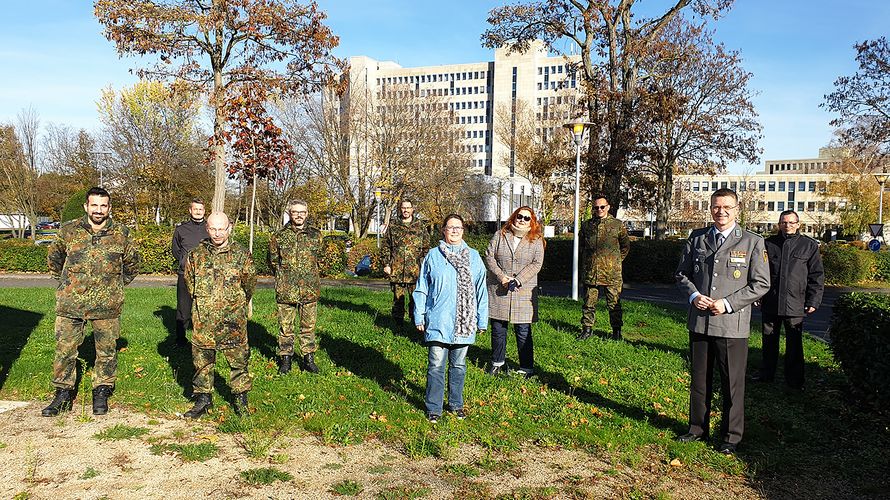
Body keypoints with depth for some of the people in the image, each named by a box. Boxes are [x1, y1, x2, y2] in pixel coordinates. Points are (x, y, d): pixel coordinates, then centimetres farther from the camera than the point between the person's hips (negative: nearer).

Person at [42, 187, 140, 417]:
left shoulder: (121, 234, 0)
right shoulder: (68, 230, 1)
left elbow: (132, 263, 15)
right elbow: (53, 258, 18)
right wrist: (65, 282, 15)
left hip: (107, 305, 0)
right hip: (70, 303, 0)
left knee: (107, 350, 8)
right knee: (65, 350, 5)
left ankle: (102, 393, 23)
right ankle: (63, 394, 20)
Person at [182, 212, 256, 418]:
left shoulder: (241, 254, -2)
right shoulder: (196, 255, 3)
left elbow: (250, 283, 9)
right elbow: (189, 281, 16)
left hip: (233, 319, -2)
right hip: (203, 319, 2)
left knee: (239, 358, 3)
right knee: (202, 358, 10)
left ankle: (241, 398, 17)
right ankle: (203, 398, 24)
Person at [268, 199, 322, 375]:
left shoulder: (316, 235, 4)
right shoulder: (279, 236, 2)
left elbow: (321, 259, 16)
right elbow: (273, 261, 12)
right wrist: (283, 278, 12)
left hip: (309, 289, 1)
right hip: (286, 290, -1)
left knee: (308, 326, 7)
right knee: (285, 326, 5)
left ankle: (308, 358, 19)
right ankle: (285, 358, 18)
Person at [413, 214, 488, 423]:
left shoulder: (474, 257, 6)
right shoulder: (433, 256, 2)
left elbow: (481, 291, 9)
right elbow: (421, 289, 5)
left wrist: (482, 320, 7)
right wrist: (419, 317, 2)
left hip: (464, 323, 2)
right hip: (438, 322, -2)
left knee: (459, 365, 13)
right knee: (436, 365, -2)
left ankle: (456, 404, 27)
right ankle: (434, 408, 9)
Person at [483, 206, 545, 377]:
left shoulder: (536, 240, 2)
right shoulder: (500, 235, 5)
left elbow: (536, 264, -6)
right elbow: (489, 256, 2)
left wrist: (517, 280, -16)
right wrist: (501, 277, -10)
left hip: (523, 291, -2)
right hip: (498, 290, 2)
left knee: (523, 331, 0)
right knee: (498, 328, 10)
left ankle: (527, 368, 10)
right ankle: (498, 362, 27)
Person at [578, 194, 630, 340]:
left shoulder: (617, 225, 2)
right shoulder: (586, 225, 8)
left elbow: (626, 245, 13)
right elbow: (581, 245, 22)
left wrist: (617, 260, 9)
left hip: (611, 273, -2)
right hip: (590, 272, 2)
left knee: (614, 304, 4)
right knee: (589, 303, 6)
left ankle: (617, 331, 16)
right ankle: (587, 329, 17)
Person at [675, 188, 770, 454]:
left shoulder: (752, 242, -3)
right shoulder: (696, 238, 7)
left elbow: (761, 283, -4)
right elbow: (682, 273, 14)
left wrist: (728, 304, -13)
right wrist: (693, 295, -6)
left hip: (732, 325, -3)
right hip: (699, 322, 3)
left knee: (732, 383, 6)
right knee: (699, 379, 15)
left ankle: (731, 436, 21)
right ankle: (698, 428, 31)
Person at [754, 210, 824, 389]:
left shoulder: (809, 245, 3)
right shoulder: (768, 244, 7)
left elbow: (817, 275, 3)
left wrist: (813, 301, -2)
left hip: (795, 305, -2)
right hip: (770, 303, 2)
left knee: (794, 344, 5)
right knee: (769, 341, 13)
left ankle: (794, 380, 16)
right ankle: (766, 374, 27)